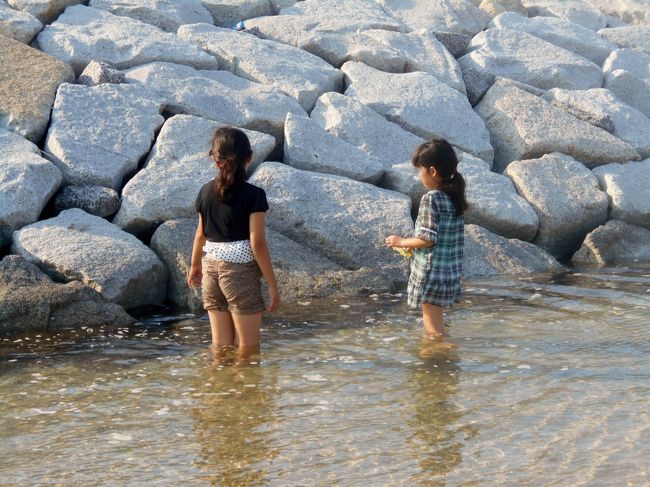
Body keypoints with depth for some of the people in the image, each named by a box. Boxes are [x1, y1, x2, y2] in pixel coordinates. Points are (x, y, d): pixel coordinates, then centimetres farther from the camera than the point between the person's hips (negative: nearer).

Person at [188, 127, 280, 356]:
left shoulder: (206, 191, 3)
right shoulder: (253, 195, -12)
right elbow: (257, 243, -14)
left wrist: (195, 266, 31)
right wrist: (272, 284, -8)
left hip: (211, 268, 5)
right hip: (241, 270, -5)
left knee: (220, 345, 11)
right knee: (248, 348, 4)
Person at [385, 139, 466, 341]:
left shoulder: (431, 198, -18)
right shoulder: (455, 198, 7)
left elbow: (427, 239, -21)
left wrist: (401, 242, -5)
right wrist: (412, 242, 18)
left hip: (431, 274, -8)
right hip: (451, 274, 8)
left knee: (433, 329, 0)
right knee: (436, 323, 21)